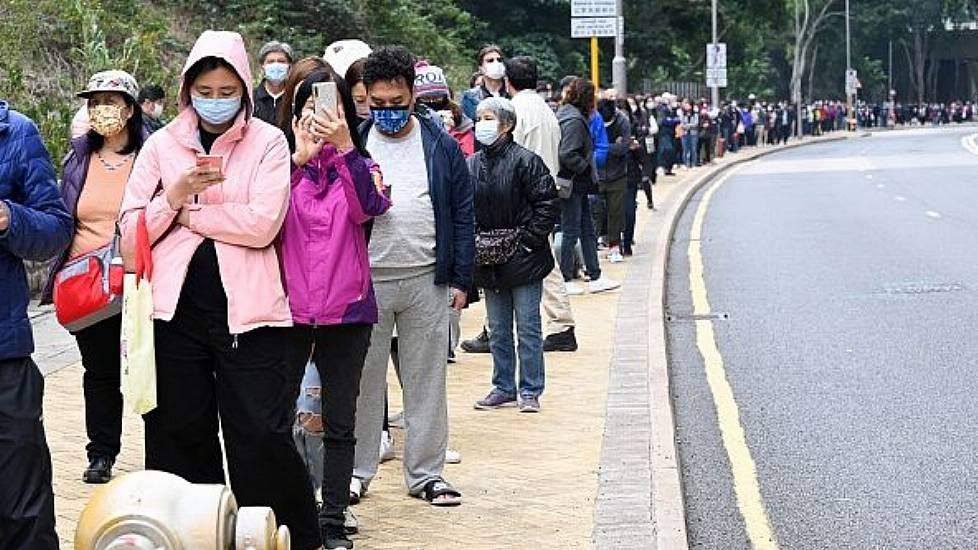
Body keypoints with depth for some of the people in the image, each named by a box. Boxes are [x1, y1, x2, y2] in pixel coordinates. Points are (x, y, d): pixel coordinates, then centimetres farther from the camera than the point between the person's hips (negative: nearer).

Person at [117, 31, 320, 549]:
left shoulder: (268, 142, 0)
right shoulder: (162, 144, 8)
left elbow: (262, 224, -13)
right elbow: (131, 232, 4)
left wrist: (187, 214, -6)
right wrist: (175, 194, -11)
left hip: (247, 311, -3)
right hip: (176, 311, 3)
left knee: (262, 436, -4)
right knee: (181, 438, 10)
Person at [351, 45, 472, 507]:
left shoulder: (441, 147, 4)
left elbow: (462, 215, 5)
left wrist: (460, 279, 2)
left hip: (427, 281, 0)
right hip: (364, 280, 0)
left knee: (426, 381, 6)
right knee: (362, 380, 6)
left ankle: (426, 473, 15)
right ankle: (357, 469, 17)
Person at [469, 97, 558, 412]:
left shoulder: (525, 161, -9)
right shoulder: (471, 165, 7)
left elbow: (547, 203, -11)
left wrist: (531, 241, -13)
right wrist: (474, 244, 0)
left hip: (523, 258, -5)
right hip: (488, 261, 5)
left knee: (528, 327, 2)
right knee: (498, 330, 12)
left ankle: (530, 392, 9)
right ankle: (504, 388, 21)